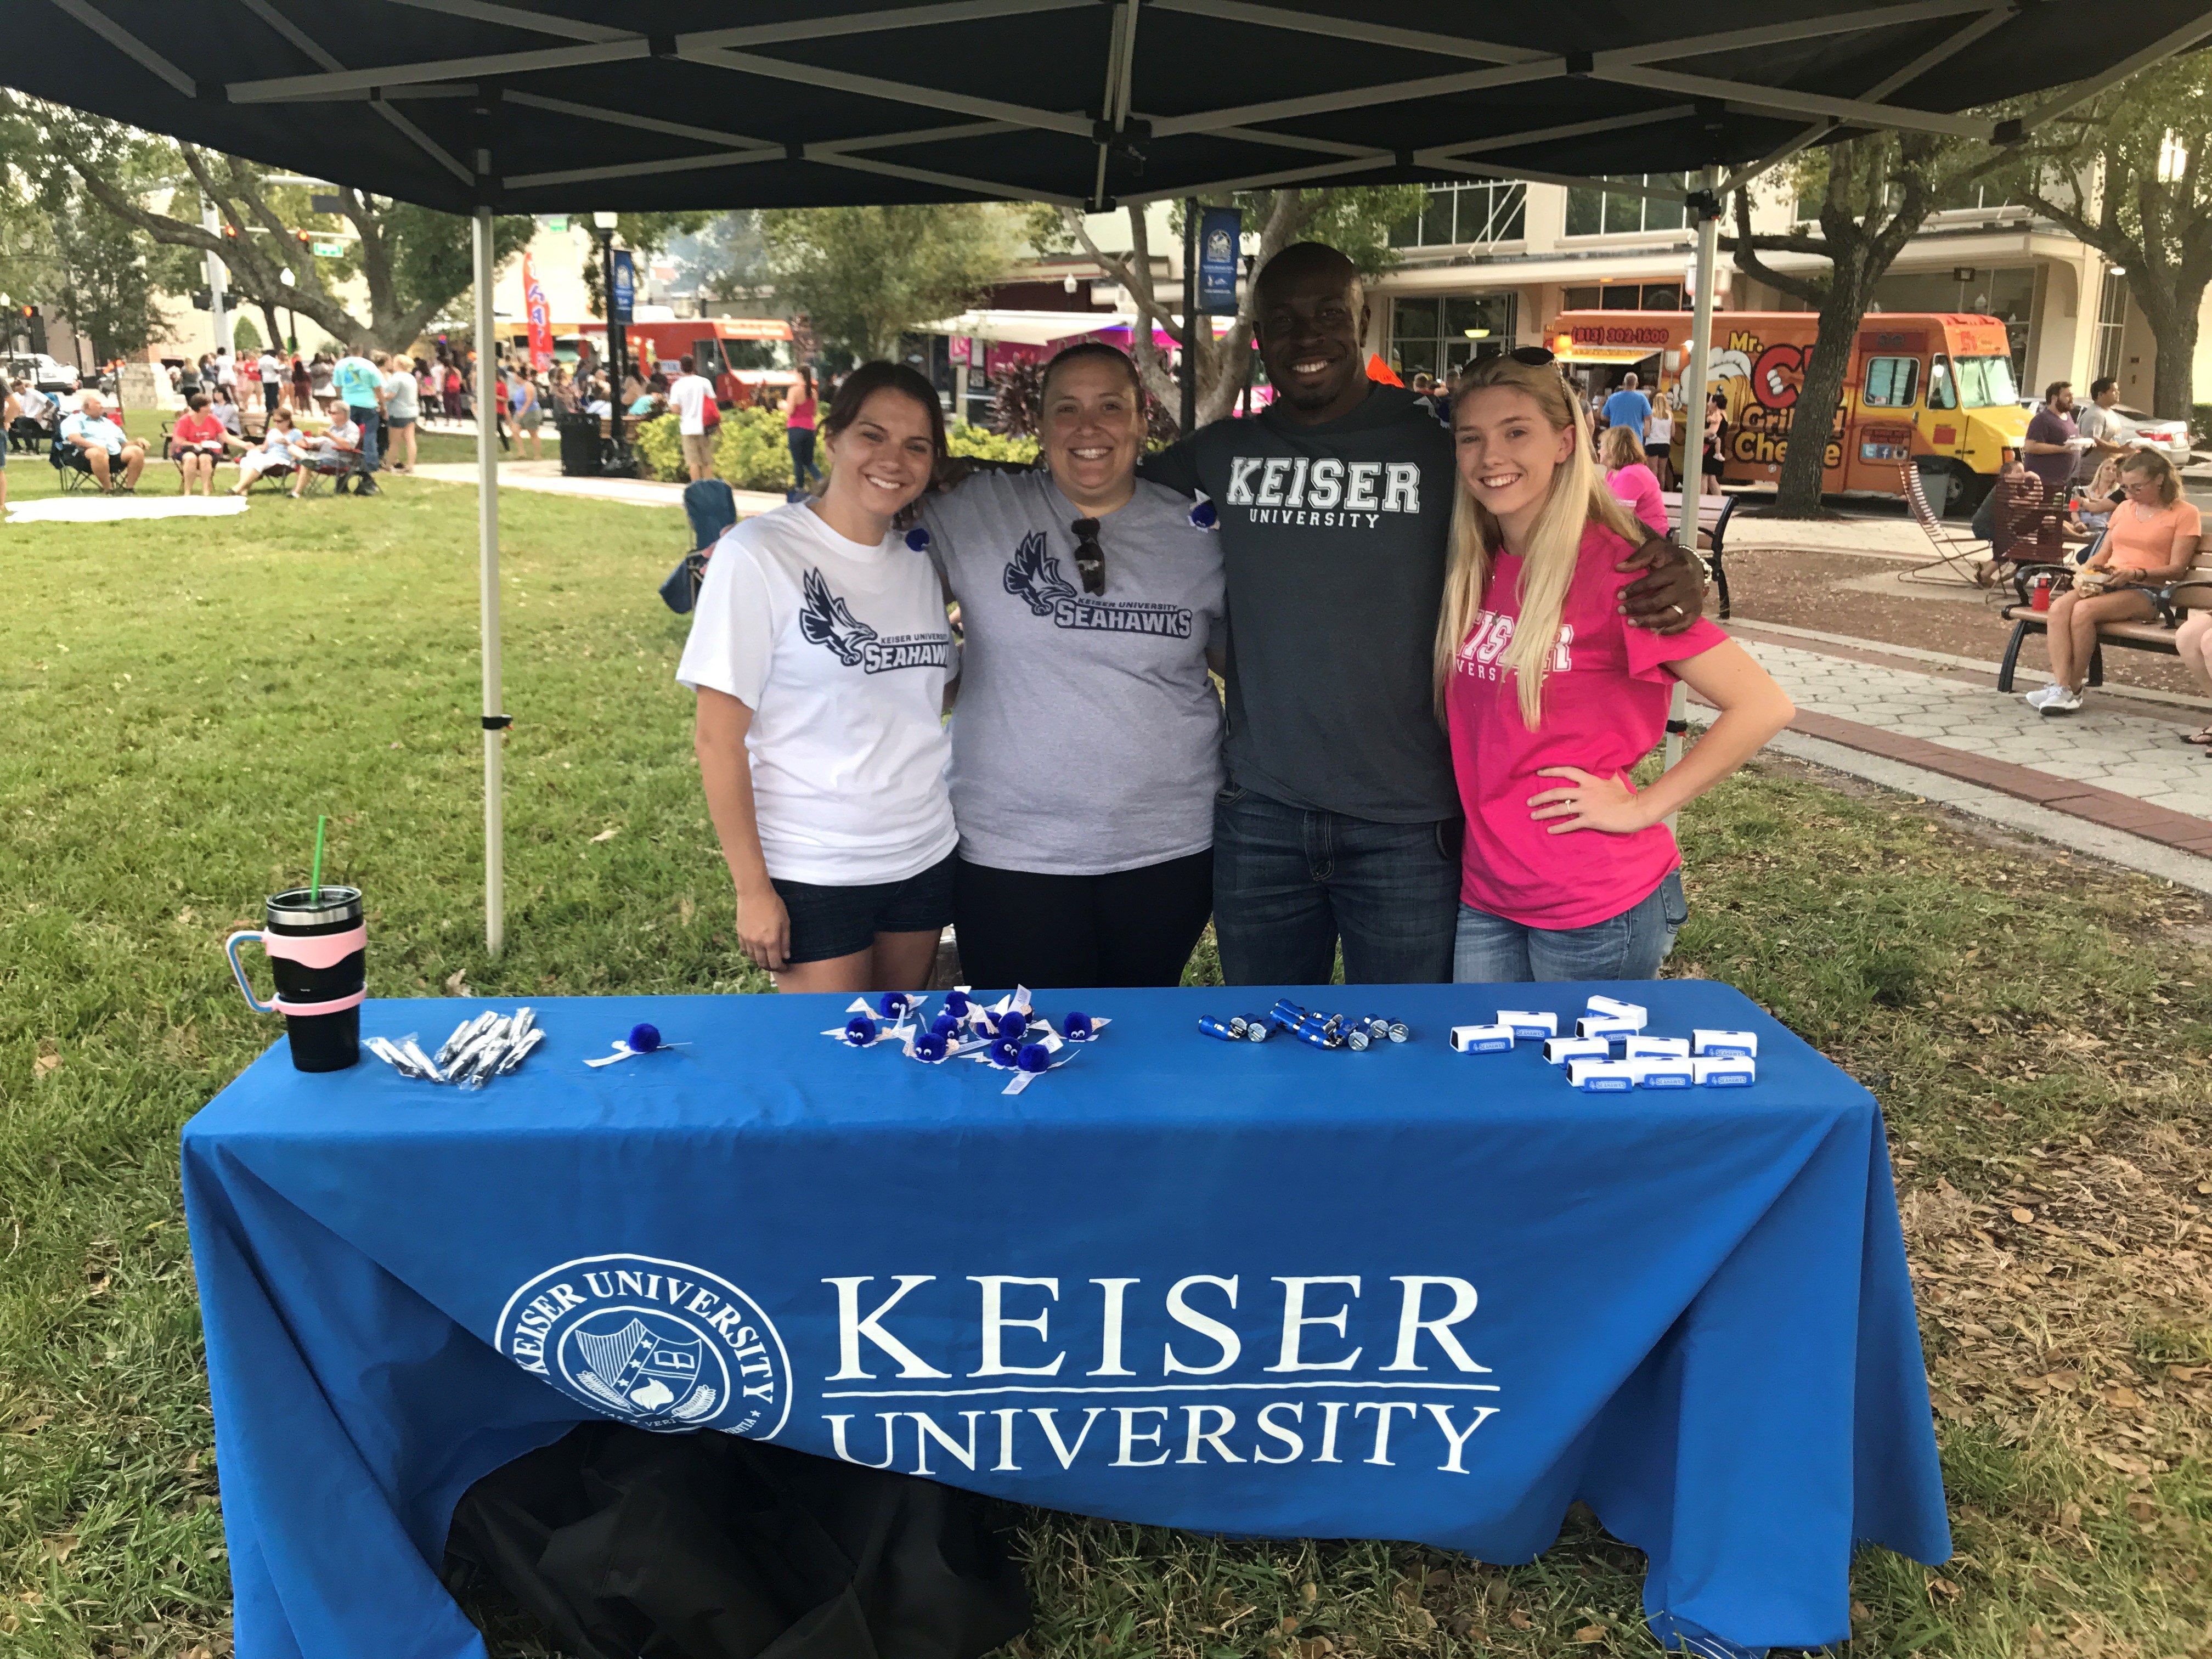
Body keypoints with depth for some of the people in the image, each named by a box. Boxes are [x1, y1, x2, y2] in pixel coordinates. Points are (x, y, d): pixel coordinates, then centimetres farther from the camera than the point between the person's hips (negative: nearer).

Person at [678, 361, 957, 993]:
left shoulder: (918, 561, 7)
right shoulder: (758, 554, -12)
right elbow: (718, 738, -12)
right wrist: (752, 888, -13)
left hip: (924, 861, 6)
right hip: (813, 877, -6)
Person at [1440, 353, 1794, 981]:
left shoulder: (1613, 568, -14)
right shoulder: (1473, 571, 5)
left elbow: (1765, 706, -17)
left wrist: (1640, 807, -15)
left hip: (1597, 907, -6)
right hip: (1484, 896, 6)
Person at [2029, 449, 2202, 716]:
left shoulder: (2184, 514, 4)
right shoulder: (2124, 508, 24)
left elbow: (2177, 569, -4)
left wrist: (2135, 574, -20)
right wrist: (2084, 574, 0)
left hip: (2148, 591, -5)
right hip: (2107, 584, 6)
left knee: (2084, 610, -34)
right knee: (2059, 606, -28)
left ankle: (2074, 689, -24)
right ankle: (2060, 686, -37)